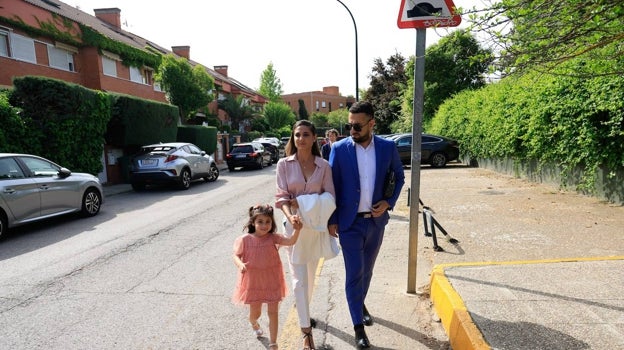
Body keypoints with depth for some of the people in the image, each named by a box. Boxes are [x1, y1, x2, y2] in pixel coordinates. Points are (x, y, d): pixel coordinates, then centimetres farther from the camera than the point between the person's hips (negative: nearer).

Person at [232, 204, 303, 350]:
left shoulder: (273, 237, -13)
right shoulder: (245, 239, -13)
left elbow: (290, 241, -25)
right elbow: (236, 255, -4)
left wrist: (296, 230, -45)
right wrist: (240, 265, -25)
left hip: (272, 282, 0)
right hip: (253, 282, 0)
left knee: (273, 313, 4)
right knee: (255, 312, 19)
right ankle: (253, 324, 56)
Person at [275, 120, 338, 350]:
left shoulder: (324, 165, -3)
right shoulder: (284, 164, -5)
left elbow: (330, 198, -7)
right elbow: (282, 197, -8)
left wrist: (300, 202, -18)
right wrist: (290, 216, -27)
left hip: (317, 225, 2)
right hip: (295, 225, -2)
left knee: (311, 274, 19)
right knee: (299, 278, 1)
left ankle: (303, 309, 46)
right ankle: (306, 330, 13)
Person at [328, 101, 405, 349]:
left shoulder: (388, 147, -4)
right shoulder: (339, 149, -9)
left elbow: (399, 176, 10)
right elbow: (332, 186, -4)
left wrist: (389, 202, -5)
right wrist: (332, 220, -4)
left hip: (376, 220, 3)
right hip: (350, 222, -2)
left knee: (366, 270, 19)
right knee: (354, 274, 1)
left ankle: (361, 303, 45)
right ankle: (358, 327, 17)